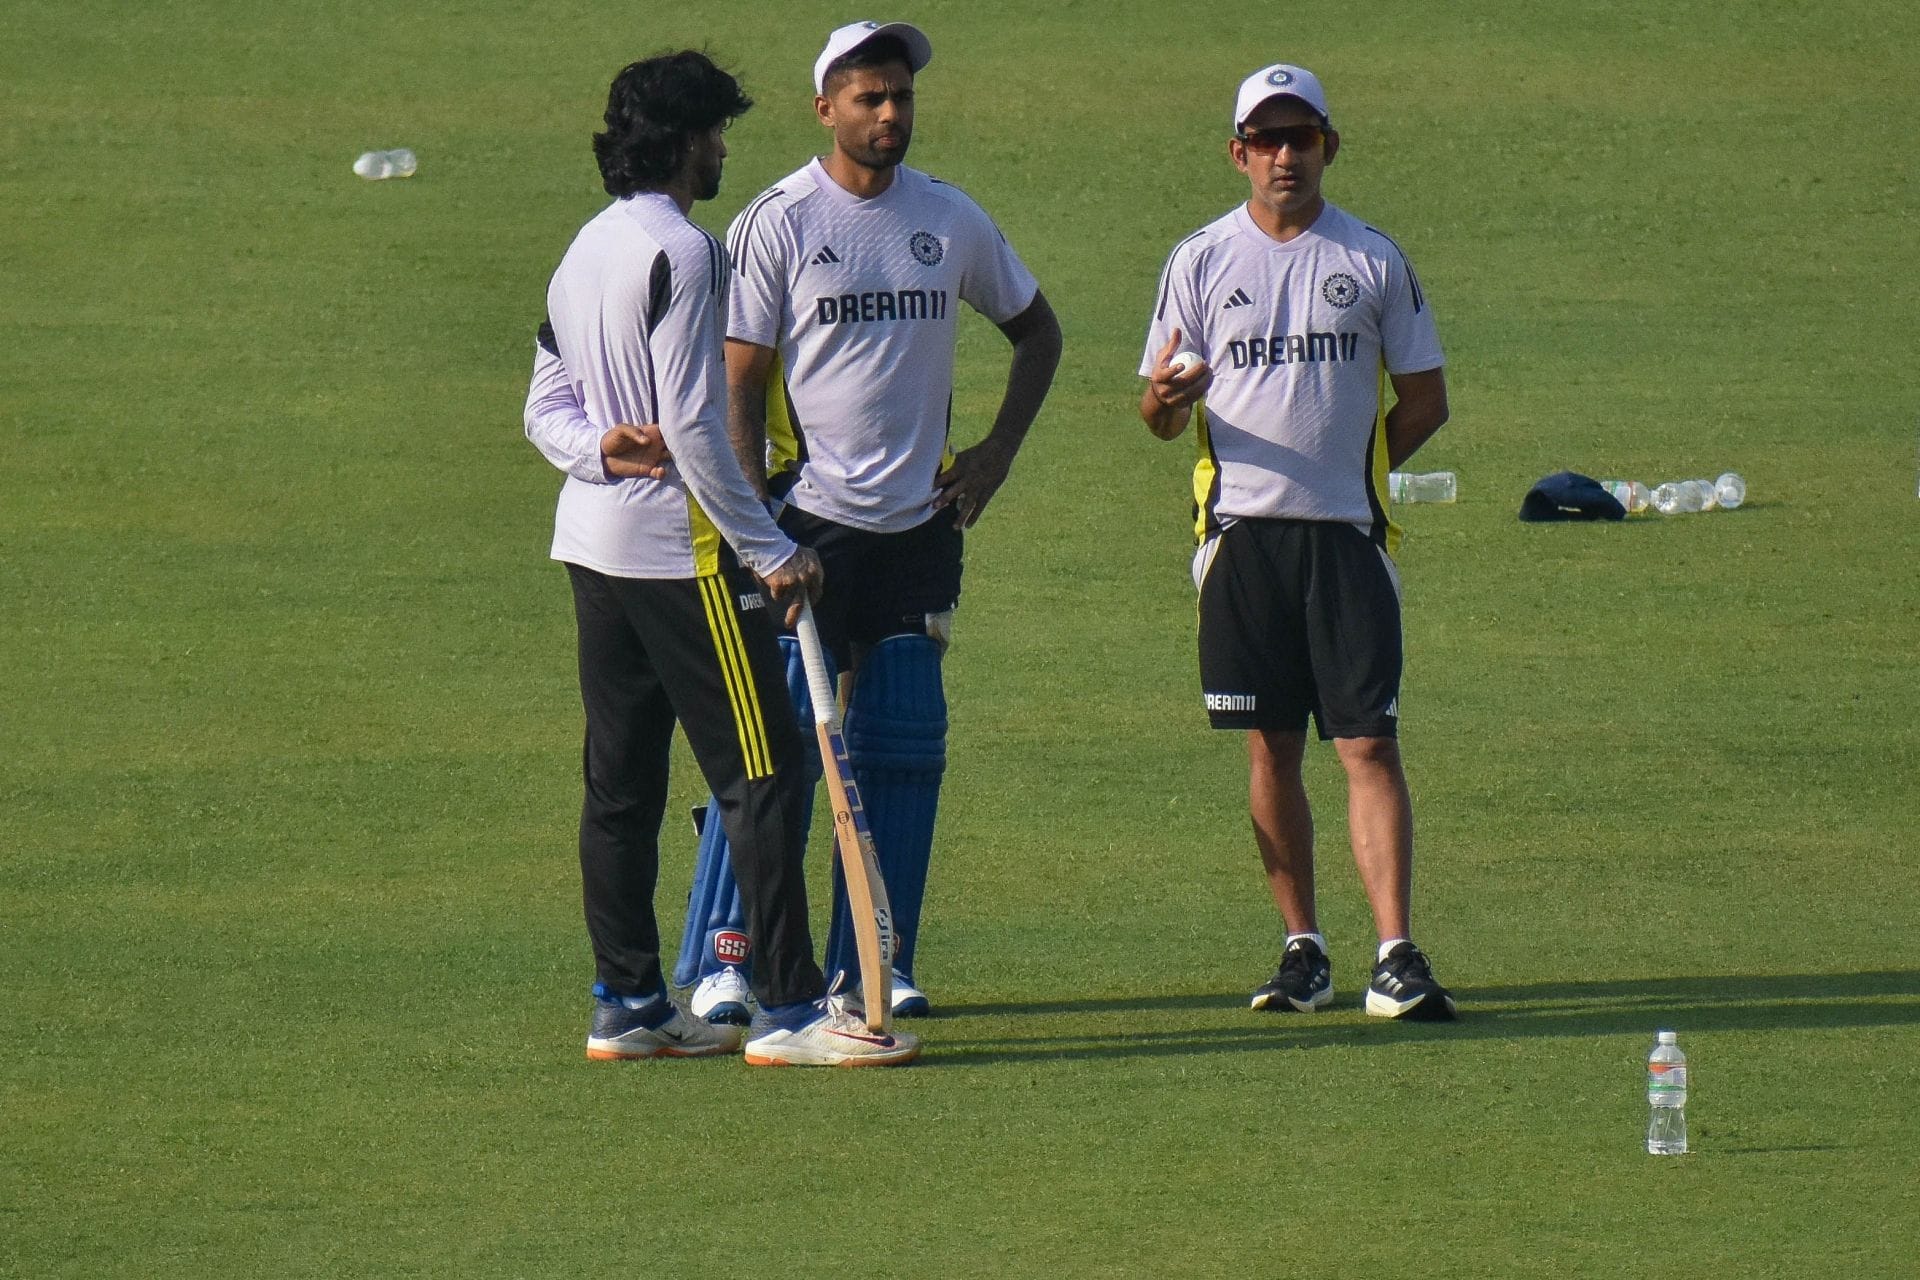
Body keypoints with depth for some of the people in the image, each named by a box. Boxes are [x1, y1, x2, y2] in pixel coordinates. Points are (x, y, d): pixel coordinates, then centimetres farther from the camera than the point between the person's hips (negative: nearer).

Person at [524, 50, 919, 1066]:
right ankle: (789, 1010, -11)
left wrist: (598, 447, -4)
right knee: (764, 774, -8)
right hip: (679, 550, -10)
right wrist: (769, 552, -15)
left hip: (592, 543, 10)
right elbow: (692, 424, -20)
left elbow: (546, 405, 16)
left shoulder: (586, 250, 14)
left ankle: (628, 1002, 14)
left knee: (621, 781, 11)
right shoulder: (680, 252, -15)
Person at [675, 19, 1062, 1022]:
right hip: (809, 524, -4)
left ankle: (876, 963, 12)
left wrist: (998, 449, 8)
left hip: (919, 525, 4)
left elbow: (1036, 330, 21)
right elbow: (741, 383, -5)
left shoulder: (950, 220, 7)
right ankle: (721, 962, -3)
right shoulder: (775, 223, -5)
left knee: (904, 746, 4)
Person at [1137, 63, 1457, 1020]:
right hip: (1243, 531, 1)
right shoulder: (1202, 261, 7)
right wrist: (1166, 397, -17)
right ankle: (1302, 949, 13)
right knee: (1271, 749, 5)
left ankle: (1396, 957, -12)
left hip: (1347, 535, -1)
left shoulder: (1373, 260, 5)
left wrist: (1348, 471, 0)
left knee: (1369, 743, -8)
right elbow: (1161, 416, 6)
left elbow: (1425, 401, 10)